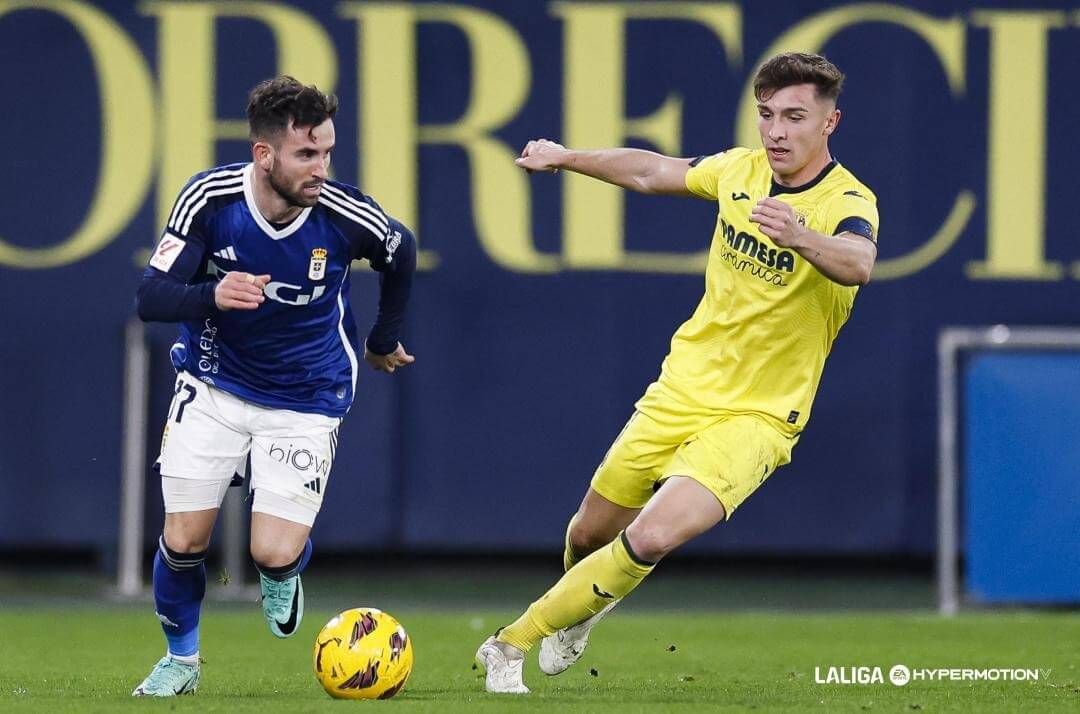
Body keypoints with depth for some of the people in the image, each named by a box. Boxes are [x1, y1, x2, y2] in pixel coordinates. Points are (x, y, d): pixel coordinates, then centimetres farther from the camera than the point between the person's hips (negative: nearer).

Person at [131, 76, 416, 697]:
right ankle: (181, 660, 26)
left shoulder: (345, 215, -21)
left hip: (305, 401, -1)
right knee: (183, 541, -3)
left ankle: (282, 580, 26)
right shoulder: (211, 198, -20)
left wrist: (385, 339, 16)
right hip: (214, 388, 1)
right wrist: (213, 296, -42)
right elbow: (151, 297, -21)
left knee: (275, 553, -14)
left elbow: (402, 254, 3)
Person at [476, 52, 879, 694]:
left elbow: (858, 262, -44)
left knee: (651, 539, -25)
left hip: (756, 417, -5)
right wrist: (566, 158, 26)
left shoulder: (847, 203, -20)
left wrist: (801, 237, -64)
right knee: (591, 534, 15)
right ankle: (581, 608, 51)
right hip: (682, 392, 6)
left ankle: (513, 643, -9)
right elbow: (655, 172, 19)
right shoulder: (741, 170, -2)